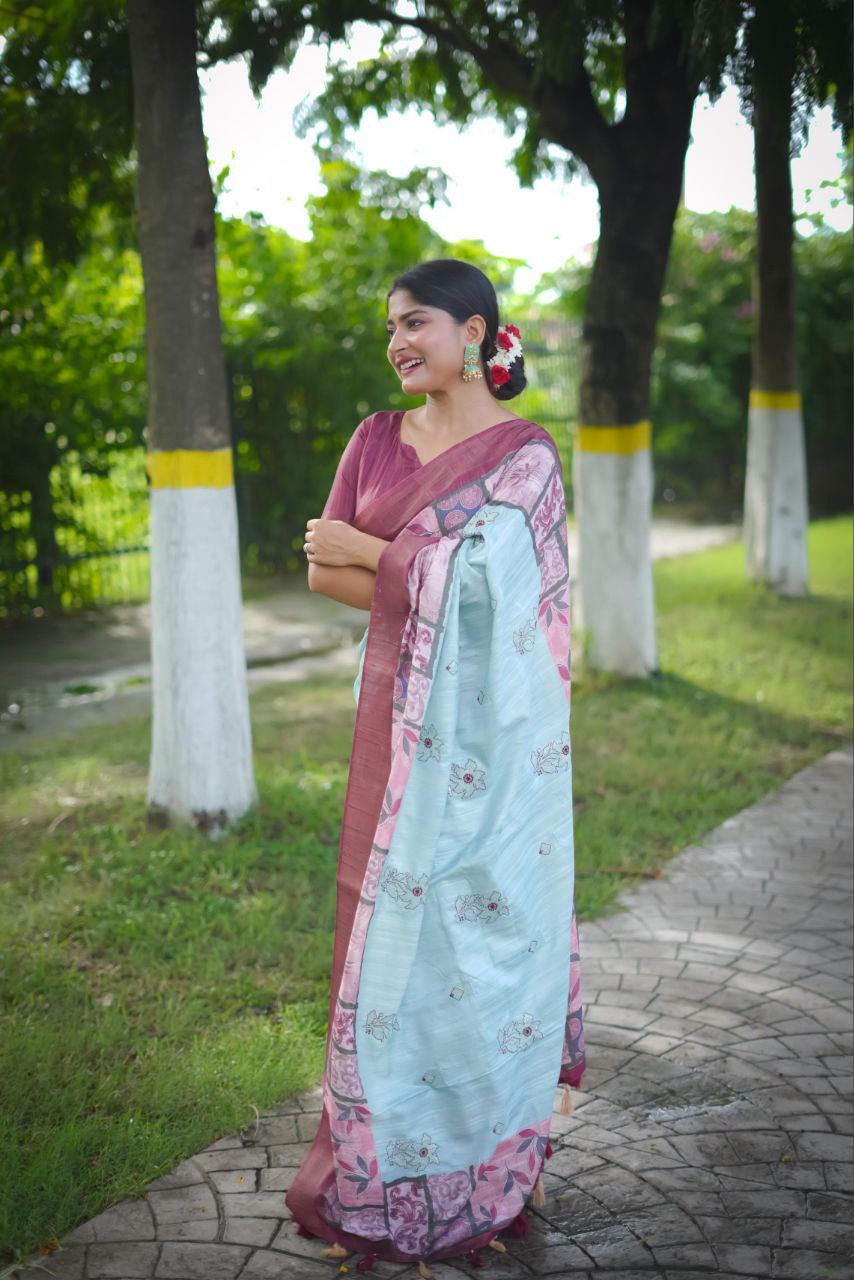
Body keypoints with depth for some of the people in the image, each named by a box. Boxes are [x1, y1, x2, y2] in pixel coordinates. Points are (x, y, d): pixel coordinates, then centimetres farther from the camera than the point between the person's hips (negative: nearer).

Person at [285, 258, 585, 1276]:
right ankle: (384, 1162, 24)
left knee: (476, 918, 1)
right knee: (393, 918, 9)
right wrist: (421, 578, -12)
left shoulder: (524, 451, -5)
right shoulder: (377, 438, 10)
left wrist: (362, 552, -5)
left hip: (487, 725, -5)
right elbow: (323, 572, 2)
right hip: (398, 713, 5)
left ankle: (482, 1159, 18)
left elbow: (469, 572, -17)